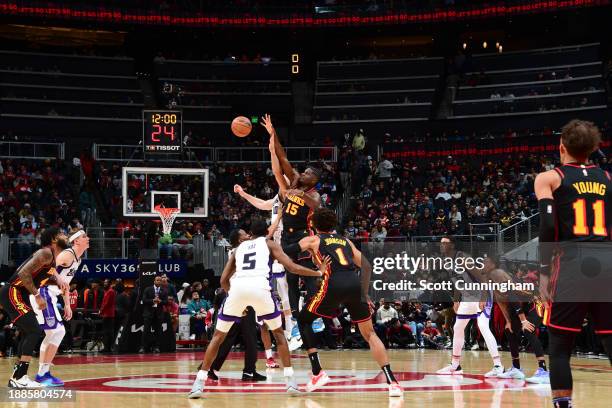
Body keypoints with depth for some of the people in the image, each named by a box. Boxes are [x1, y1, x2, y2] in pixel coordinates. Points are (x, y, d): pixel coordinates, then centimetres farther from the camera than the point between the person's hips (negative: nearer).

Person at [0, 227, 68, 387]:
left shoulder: (52, 257, 14)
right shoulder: (46, 253, -16)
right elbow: (24, 273, -25)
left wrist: (58, 281, 10)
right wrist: (37, 295, -22)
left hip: (18, 296, 11)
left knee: (29, 333, 15)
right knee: (35, 331, -14)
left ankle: (17, 376, 19)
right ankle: (19, 378, -14)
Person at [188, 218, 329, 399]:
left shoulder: (239, 248, 32)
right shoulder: (270, 244, 24)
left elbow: (223, 280, 29)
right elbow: (292, 267, 11)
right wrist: (319, 272, 23)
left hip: (238, 288, 2)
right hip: (259, 287, -2)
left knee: (218, 336, 17)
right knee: (278, 332, 20)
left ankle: (199, 383, 6)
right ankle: (290, 381, 11)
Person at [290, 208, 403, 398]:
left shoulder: (313, 240, 20)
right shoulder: (345, 240, 30)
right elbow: (366, 266, 26)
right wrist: (364, 293, 30)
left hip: (333, 284, -3)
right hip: (355, 284, 3)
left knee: (303, 320, 19)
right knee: (369, 333, 15)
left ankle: (317, 373, 7)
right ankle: (392, 382, 2)